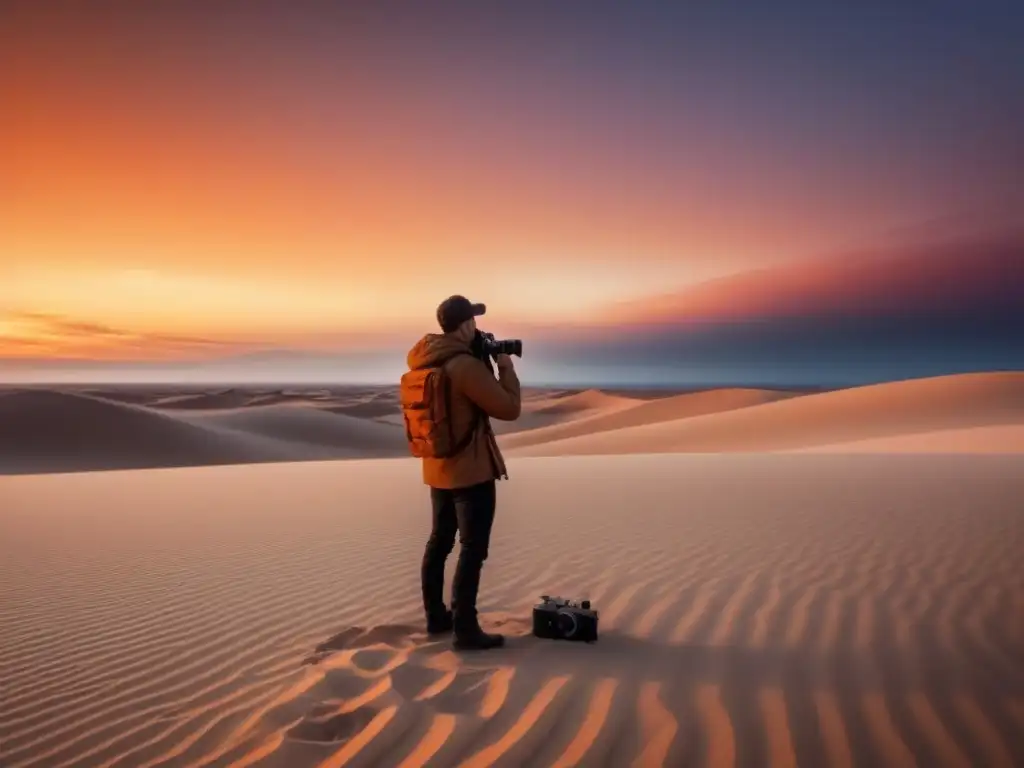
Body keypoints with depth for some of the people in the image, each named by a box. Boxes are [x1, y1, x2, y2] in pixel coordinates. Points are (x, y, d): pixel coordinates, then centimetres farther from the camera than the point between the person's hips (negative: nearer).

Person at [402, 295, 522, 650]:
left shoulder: (421, 361, 3)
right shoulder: (467, 365, -22)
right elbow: (509, 409, -16)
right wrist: (505, 366, -2)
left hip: (438, 469, 8)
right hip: (472, 472, -8)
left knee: (439, 541, 17)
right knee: (473, 549, -2)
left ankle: (436, 616, 28)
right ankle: (465, 630, 0)